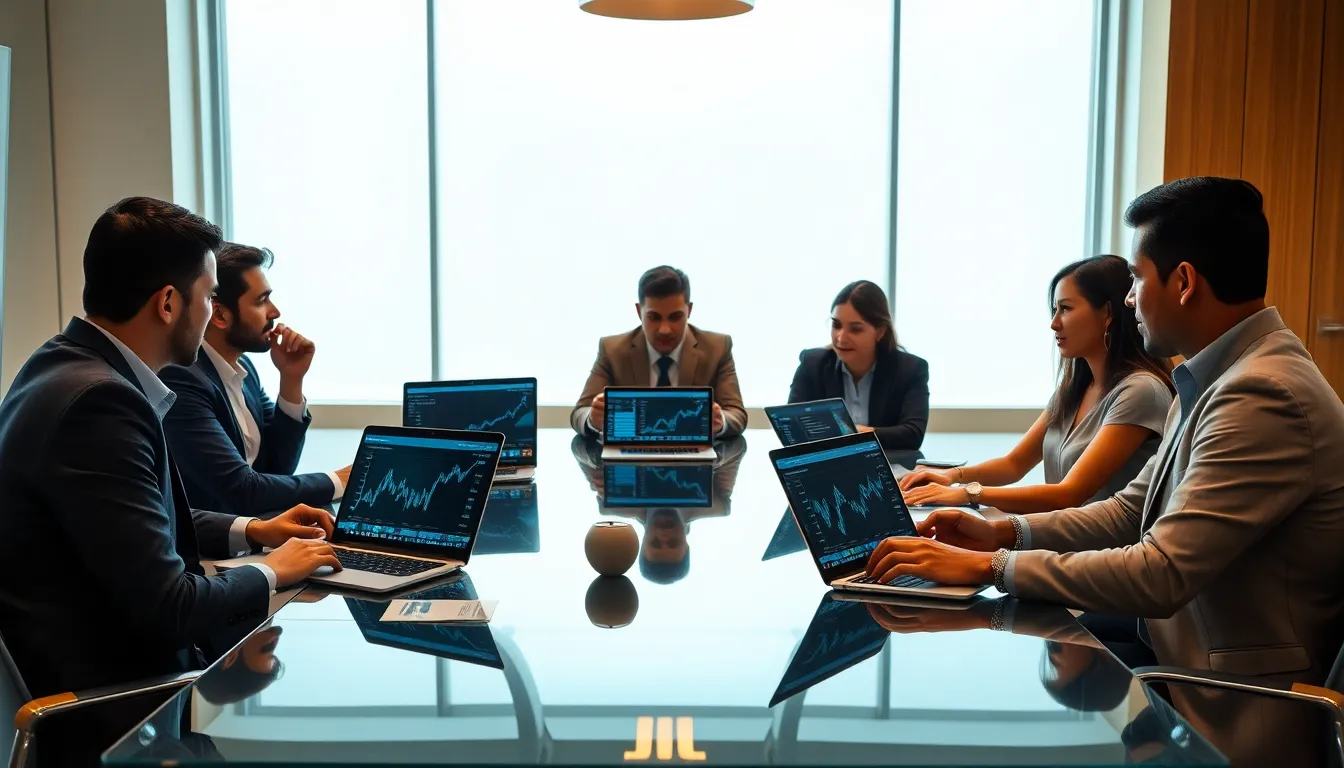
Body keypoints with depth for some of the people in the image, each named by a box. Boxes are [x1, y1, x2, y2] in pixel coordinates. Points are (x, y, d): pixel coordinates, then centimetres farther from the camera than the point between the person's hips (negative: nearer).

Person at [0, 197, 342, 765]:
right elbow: (169, 608, -25)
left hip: (102, 659, 9)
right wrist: (273, 573, -8)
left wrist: (249, 531, 11)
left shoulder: (72, 365, 4)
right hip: (112, 704, -9)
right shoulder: (97, 400, -26)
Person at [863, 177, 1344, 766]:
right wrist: (1003, 533, -2)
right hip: (1181, 671, 8)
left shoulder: (1266, 396, -24)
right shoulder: (1222, 377, 9)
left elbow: (1160, 574, -28)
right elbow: (1131, 510, 11)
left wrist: (989, 565, -21)